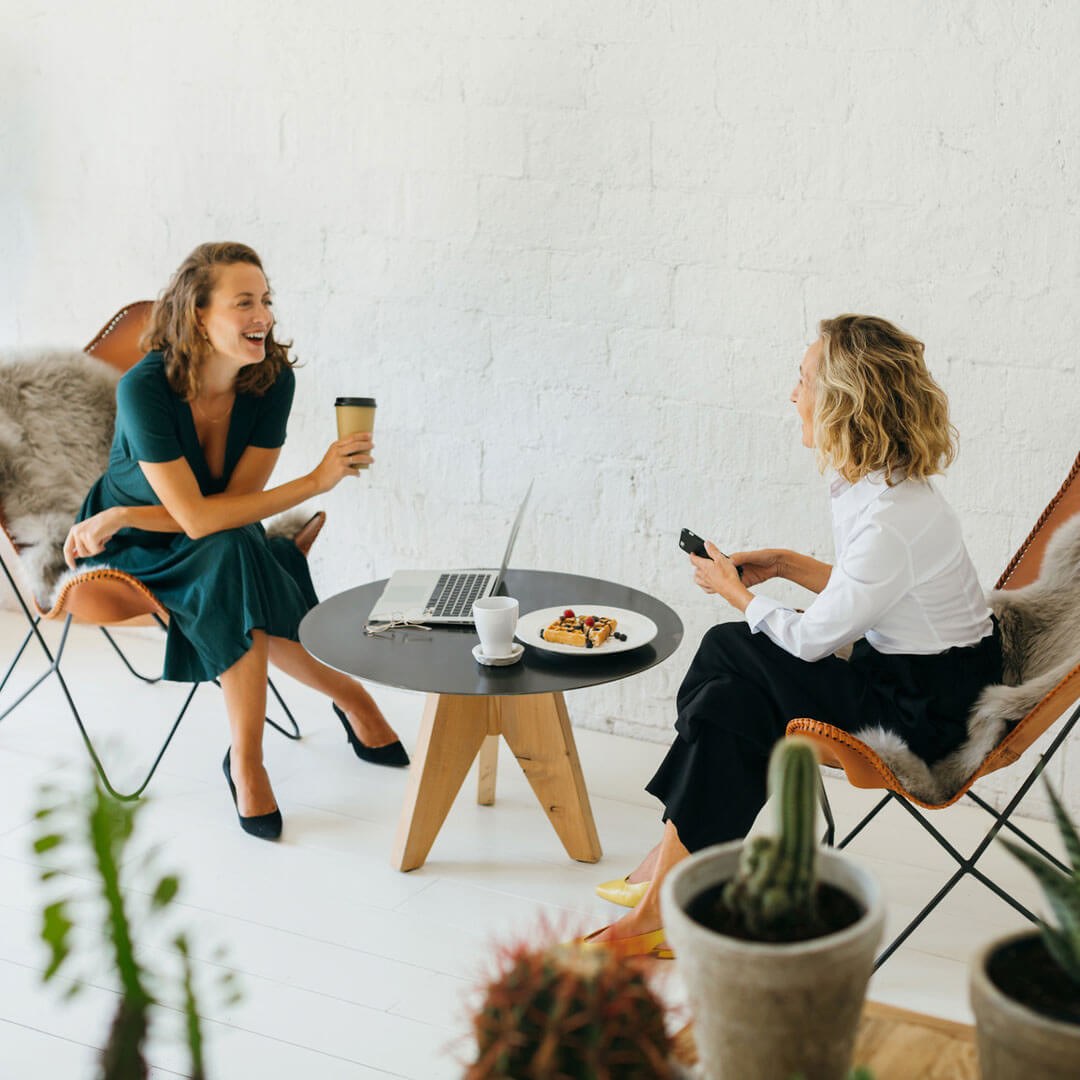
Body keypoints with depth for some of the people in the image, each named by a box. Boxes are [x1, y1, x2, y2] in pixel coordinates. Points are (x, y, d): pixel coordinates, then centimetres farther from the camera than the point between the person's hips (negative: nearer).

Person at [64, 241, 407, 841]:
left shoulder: (273, 378, -17)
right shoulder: (145, 387, -28)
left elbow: (234, 501, -15)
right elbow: (197, 517, -31)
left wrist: (122, 516, -22)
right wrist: (315, 481, -34)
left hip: (225, 547, 3)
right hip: (134, 548, -3)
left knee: (248, 604, -30)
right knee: (234, 556, -33)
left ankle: (246, 763, -8)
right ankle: (352, 700, -19)